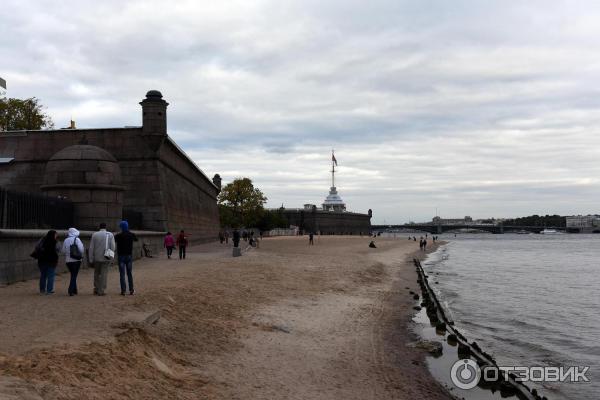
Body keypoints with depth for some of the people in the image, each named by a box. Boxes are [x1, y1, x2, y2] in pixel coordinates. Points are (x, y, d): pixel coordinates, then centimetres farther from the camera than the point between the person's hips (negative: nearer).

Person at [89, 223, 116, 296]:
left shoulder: (94, 235, 0)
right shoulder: (110, 235, 0)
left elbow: (91, 248, -1)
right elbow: (113, 247, -5)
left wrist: (91, 259, 4)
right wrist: (111, 257, 4)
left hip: (97, 258, 1)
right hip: (106, 258, -1)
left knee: (96, 273, 17)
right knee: (104, 274, 3)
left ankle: (96, 289, 22)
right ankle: (101, 291, 1)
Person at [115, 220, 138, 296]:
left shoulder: (118, 235, -11)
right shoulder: (132, 235, -1)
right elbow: (136, 239, 20)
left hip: (121, 256, -3)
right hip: (129, 256, 3)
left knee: (122, 274, 1)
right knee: (130, 273, 10)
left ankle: (123, 290, -2)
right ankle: (131, 290, 10)